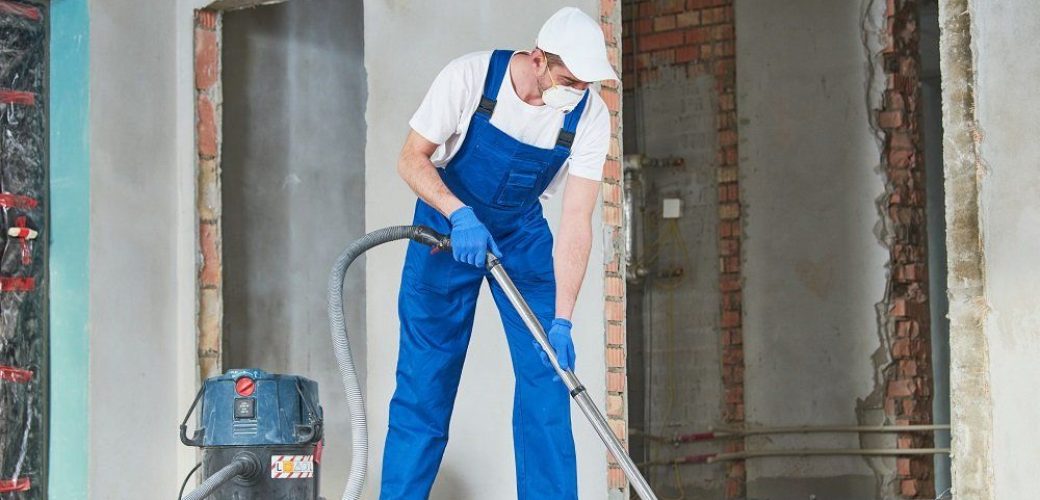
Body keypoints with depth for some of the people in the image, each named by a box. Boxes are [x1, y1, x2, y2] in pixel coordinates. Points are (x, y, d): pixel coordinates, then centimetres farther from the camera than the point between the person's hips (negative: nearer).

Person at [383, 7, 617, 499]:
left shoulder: (590, 116, -21)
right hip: (447, 221, -2)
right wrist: (461, 214, -35)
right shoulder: (469, 77, -26)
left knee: (546, 371, -7)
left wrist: (561, 320, -29)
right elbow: (412, 159, -18)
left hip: (522, 231, 2)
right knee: (425, 375, -3)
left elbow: (576, 218, -22)